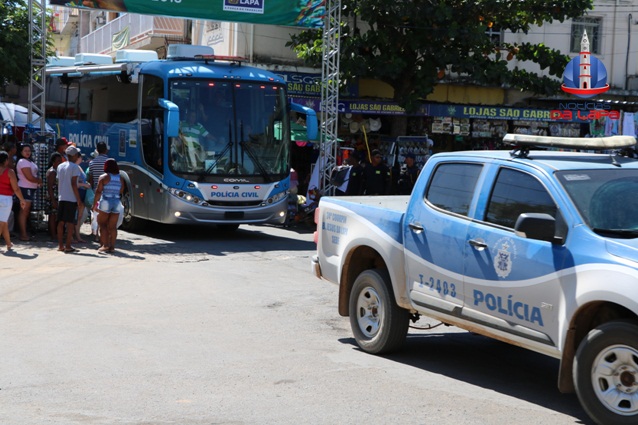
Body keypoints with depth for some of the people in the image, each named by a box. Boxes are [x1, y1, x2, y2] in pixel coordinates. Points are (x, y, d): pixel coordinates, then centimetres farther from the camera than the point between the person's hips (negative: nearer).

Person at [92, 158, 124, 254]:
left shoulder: (103, 177, -4)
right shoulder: (120, 178, 9)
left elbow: (98, 191, -8)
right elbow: (121, 192, 9)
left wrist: (95, 204, -4)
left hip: (106, 202, -4)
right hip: (117, 203, 4)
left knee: (102, 224, 5)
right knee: (113, 226, 7)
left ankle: (105, 245, -4)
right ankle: (112, 246, 5)